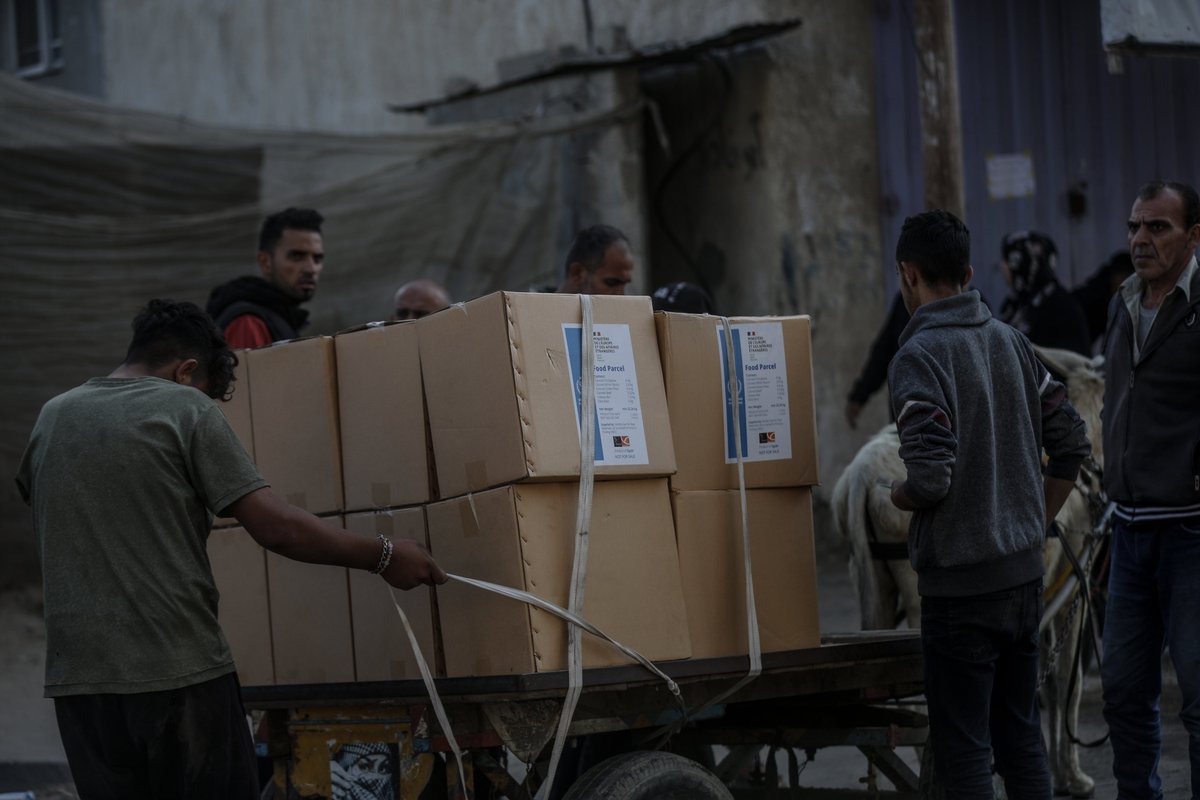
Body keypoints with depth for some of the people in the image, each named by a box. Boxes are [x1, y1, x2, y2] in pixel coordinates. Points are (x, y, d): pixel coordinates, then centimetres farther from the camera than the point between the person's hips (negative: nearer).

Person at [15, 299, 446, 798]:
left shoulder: (51, 418, 12)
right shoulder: (185, 408, -2)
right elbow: (276, 528, -10)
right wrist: (382, 557, -1)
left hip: (77, 678, 5)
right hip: (180, 673, -5)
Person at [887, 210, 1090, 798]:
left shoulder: (919, 356, -15)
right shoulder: (1010, 341, 7)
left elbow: (931, 476, -25)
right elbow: (1072, 442, 11)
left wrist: (898, 496, -3)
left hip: (960, 583, -7)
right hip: (1024, 572, 7)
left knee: (963, 748, 0)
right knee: (1020, 733, 16)